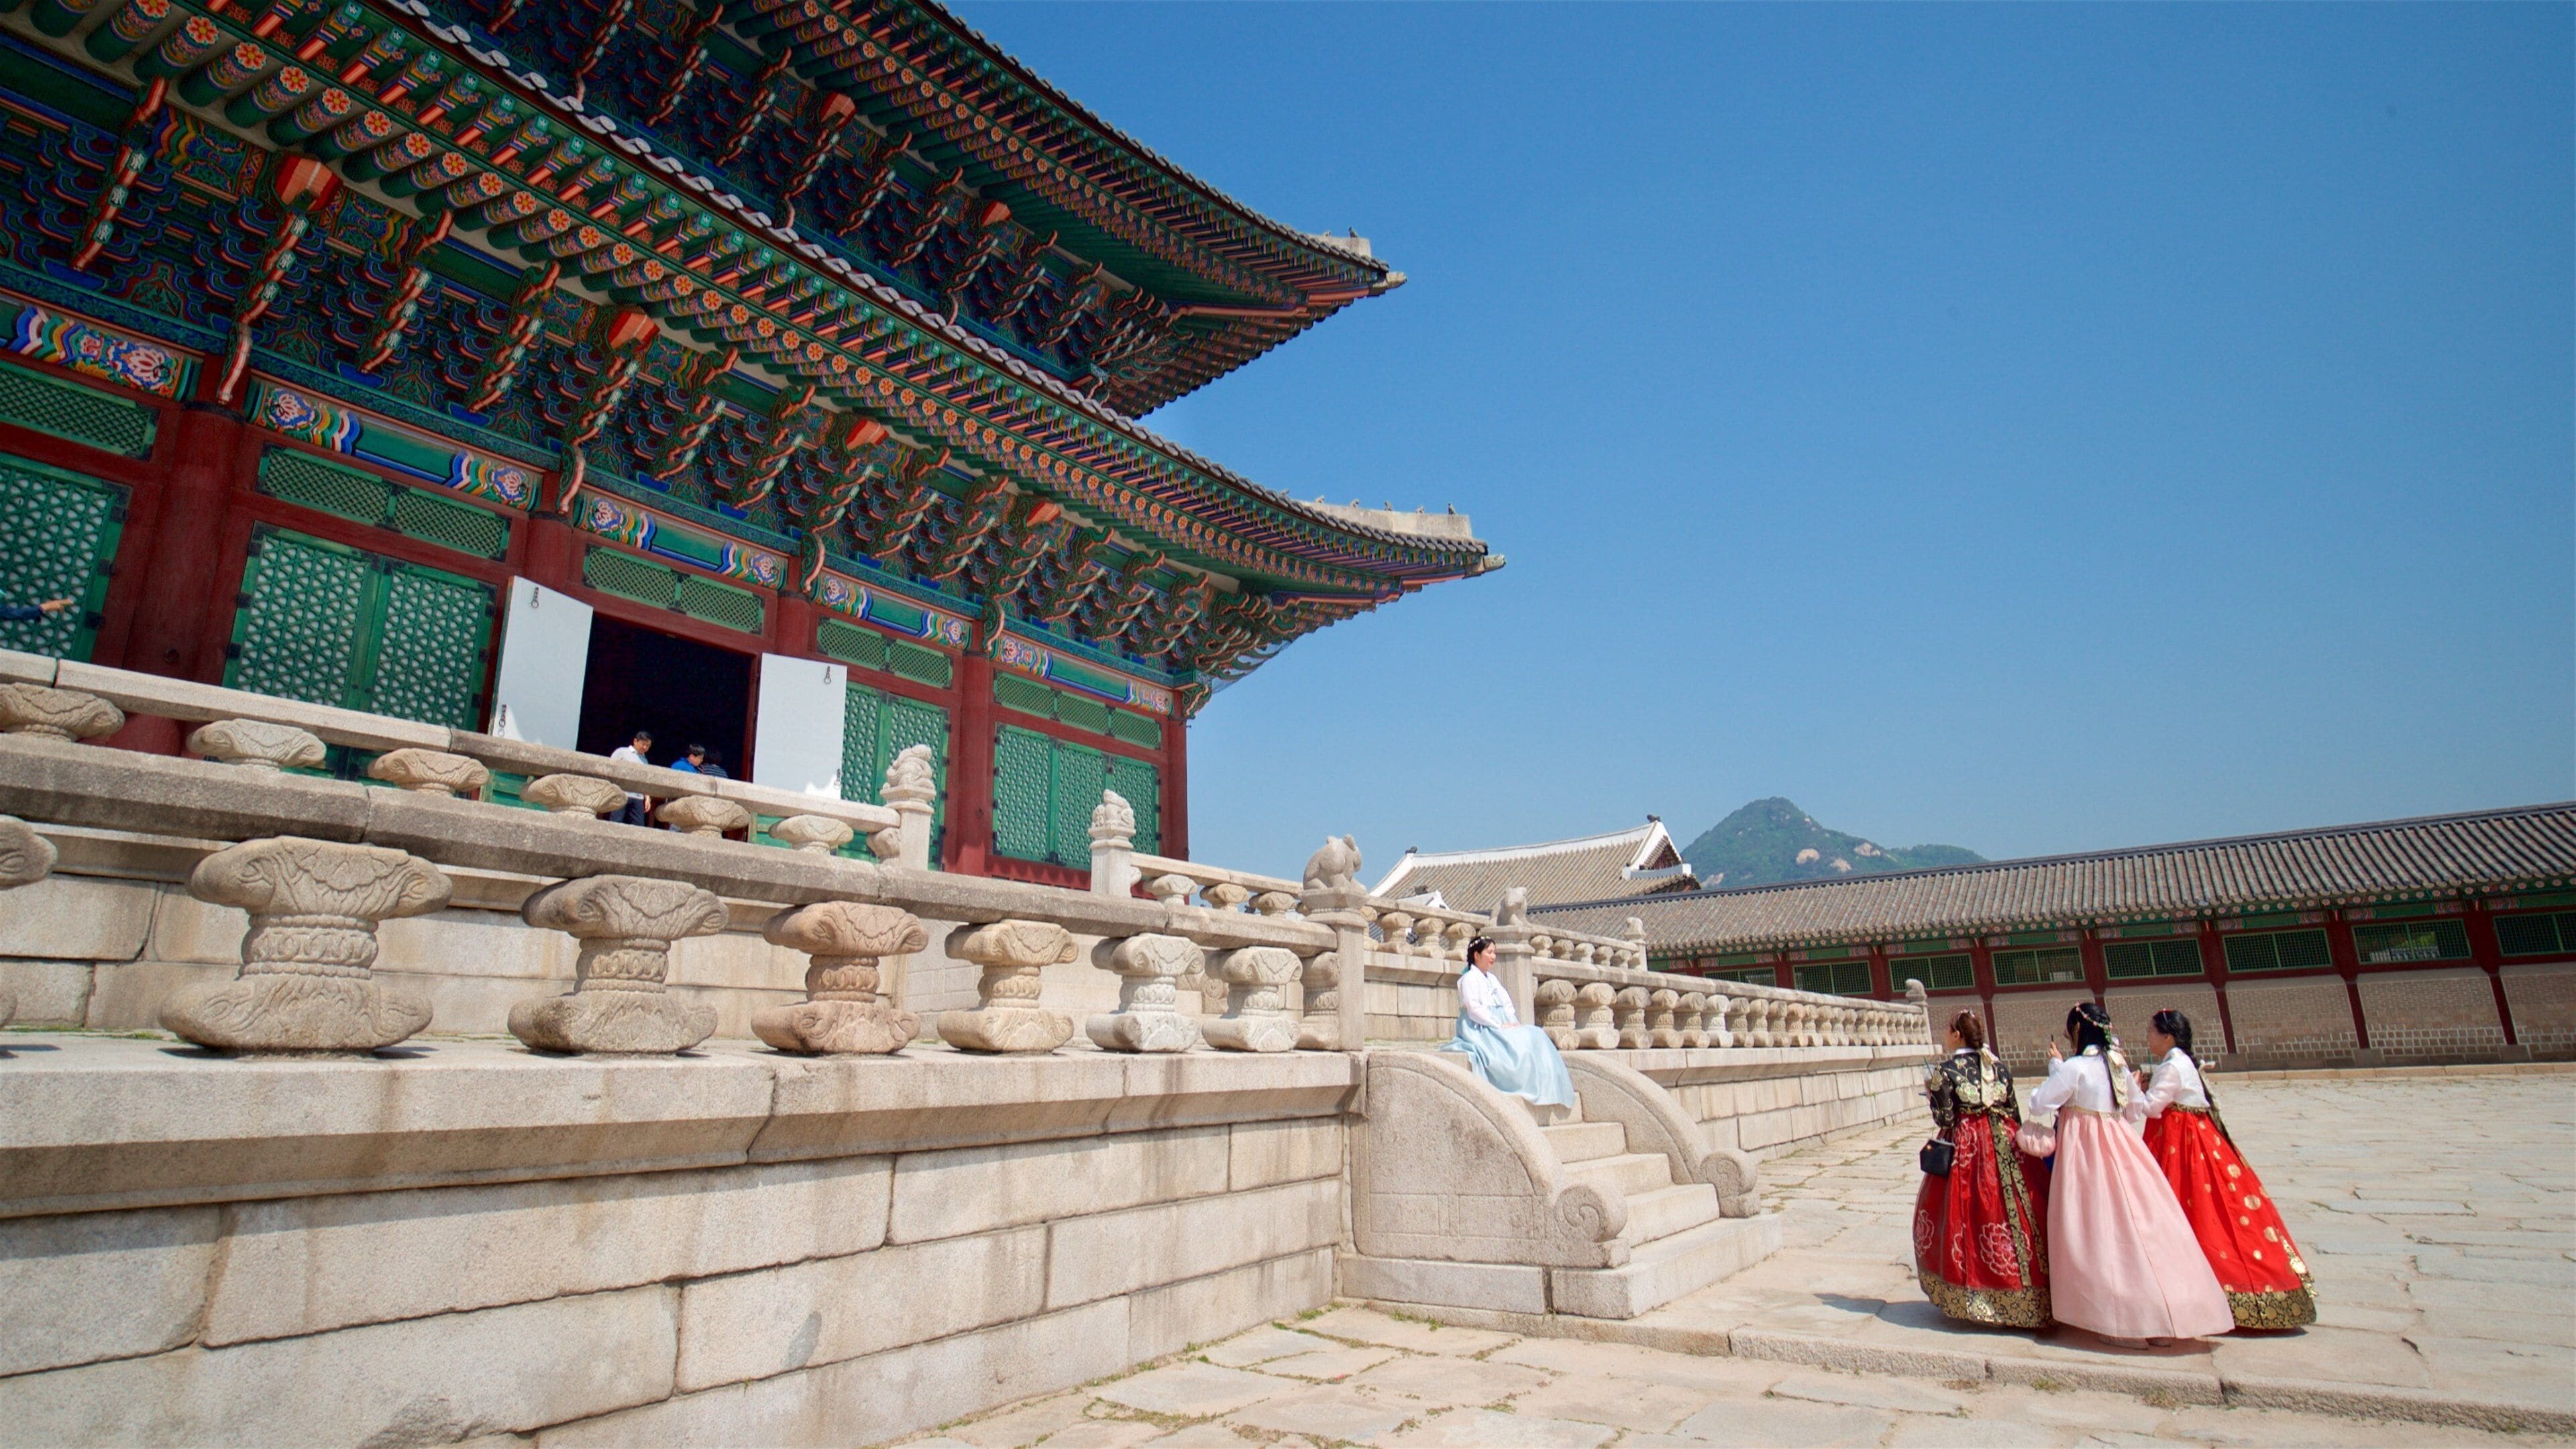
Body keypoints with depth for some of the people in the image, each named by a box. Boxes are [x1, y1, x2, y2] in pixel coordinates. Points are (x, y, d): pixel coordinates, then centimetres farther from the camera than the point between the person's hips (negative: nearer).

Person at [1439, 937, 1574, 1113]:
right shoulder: (1469, 978, -5)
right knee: (1517, 1043, -29)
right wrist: (1500, 1025, -19)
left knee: (1535, 1036, -11)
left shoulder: (1491, 979, 23)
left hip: (1498, 1027, 9)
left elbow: (1507, 1003, 17)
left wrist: (1513, 1022, -3)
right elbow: (1474, 1009, -16)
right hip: (1478, 1029, -9)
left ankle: (1547, 1084, -18)